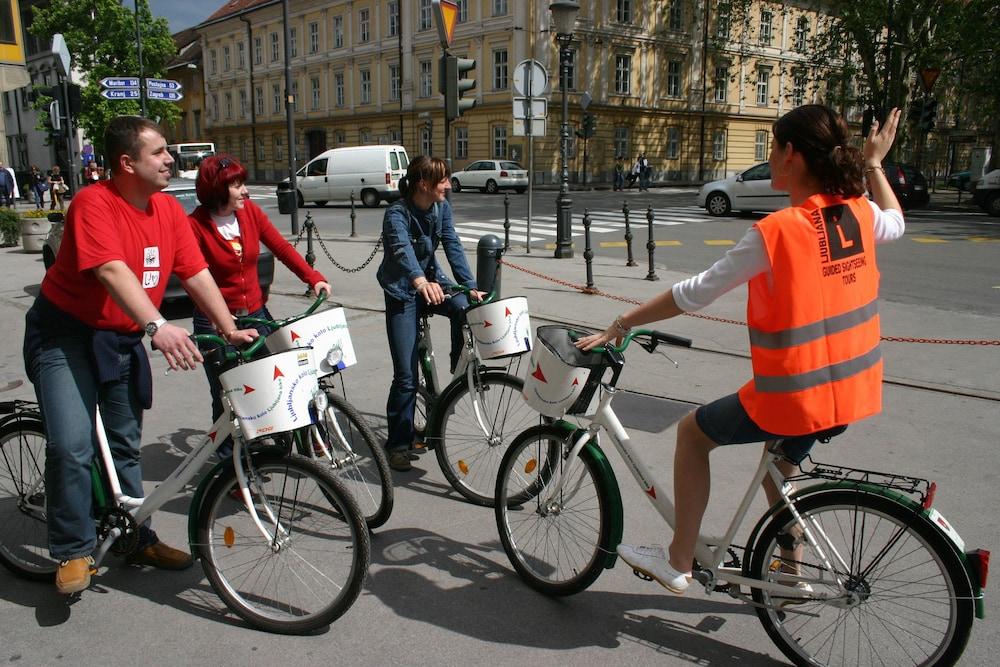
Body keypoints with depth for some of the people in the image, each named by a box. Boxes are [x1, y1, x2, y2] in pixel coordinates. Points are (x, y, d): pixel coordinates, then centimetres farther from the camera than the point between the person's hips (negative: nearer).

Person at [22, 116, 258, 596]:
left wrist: (230, 330, -7)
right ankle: (73, 551, 4)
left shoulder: (169, 209, -1)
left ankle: (137, 539, 28)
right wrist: (157, 326, -48)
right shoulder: (94, 203, -21)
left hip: (122, 339, 6)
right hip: (65, 335, -6)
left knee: (125, 444, 15)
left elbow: (196, 274, -1)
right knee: (72, 446, -16)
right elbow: (112, 272, -35)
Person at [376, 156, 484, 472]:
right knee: (406, 375, -6)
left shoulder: (442, 207, -6)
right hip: (402, 291, -5)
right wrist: (420, 282, -62)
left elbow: (453, 247, -6)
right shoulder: (397, 214, -25)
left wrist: (471, 287, -17)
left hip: (430, 279, 5)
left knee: (465, 308, -31)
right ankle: (398, 444, 10)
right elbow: (403, 249, -43)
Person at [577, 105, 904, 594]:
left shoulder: (775, 232, -20)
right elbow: (895, 224, 26)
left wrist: (620, 325, -6)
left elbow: (693, 294, -15)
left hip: (795, 396, -7)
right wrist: (875, 164, 36)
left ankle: (678, 563, 19)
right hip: (853, 390, 8)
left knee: (693, 430, 13)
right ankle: (791, 570, 43)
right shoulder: (858, 211, 0)